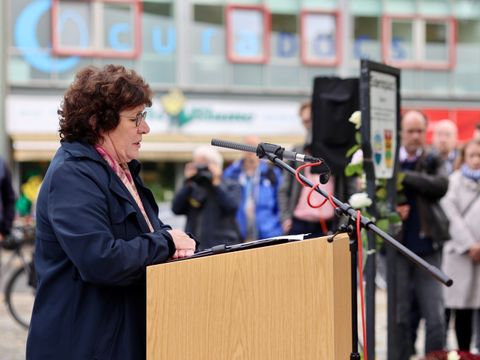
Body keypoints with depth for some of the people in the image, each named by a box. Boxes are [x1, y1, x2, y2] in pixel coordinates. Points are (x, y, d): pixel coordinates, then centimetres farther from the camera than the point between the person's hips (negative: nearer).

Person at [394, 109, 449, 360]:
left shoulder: (433, 162, 6)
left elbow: (440, 186, -14)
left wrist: (404, 175, -20)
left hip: (428, 249, 1)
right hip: (397, 248, -1)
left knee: (435, 317, 1)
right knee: (400, 317, 7)